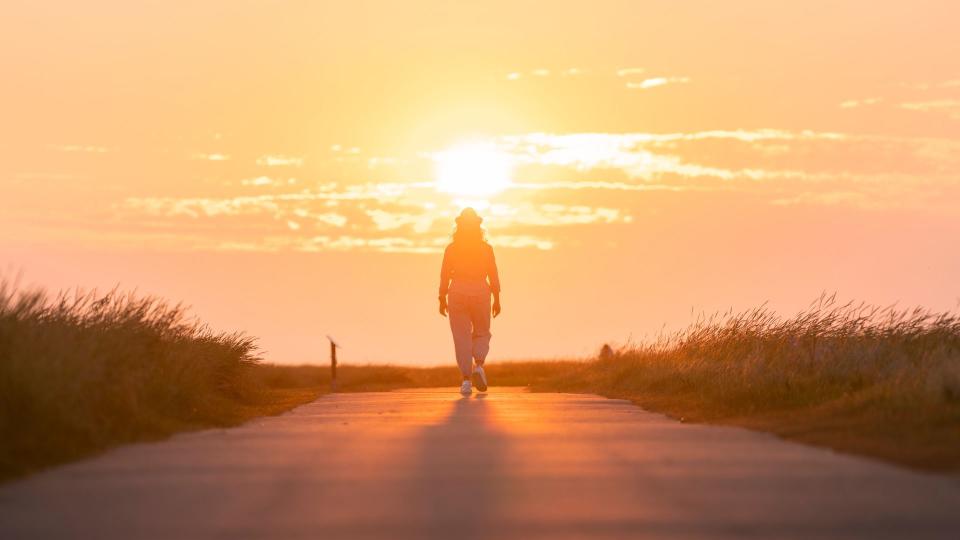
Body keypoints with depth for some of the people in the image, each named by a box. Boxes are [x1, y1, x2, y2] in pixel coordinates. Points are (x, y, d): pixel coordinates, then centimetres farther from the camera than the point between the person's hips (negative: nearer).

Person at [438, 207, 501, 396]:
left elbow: (444, 275, 2)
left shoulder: (451, 248, 3)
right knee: (481, 334, 15)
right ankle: (478, 366, -11)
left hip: (457, 293, 0)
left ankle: (466, 379, -6)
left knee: (462, 337, 3)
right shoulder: (486, 248, 2)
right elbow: (493, 274, -1)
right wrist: (497, 299, 4)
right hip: (480, 292, 0)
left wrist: (442, 300, 8)